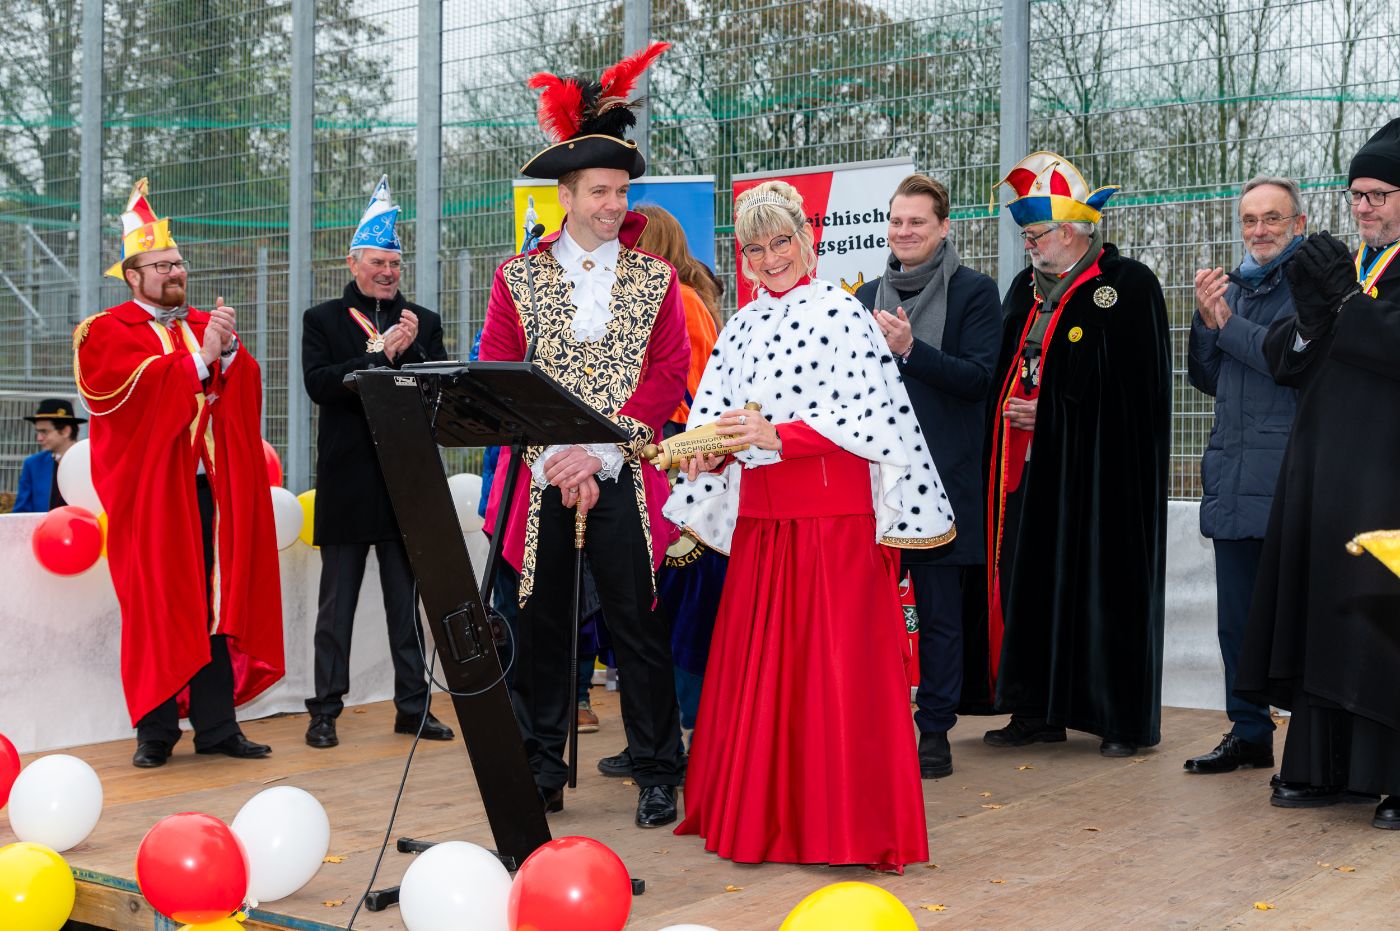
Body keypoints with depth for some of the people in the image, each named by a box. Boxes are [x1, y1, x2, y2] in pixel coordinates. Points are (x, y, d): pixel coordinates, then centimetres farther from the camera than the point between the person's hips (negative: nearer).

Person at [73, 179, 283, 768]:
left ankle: (216, 725, 6)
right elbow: (133, 392, -14)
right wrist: (198, 360, -14)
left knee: (217, 603, 2)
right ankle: (155, 731, 2)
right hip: (151, 490, -4)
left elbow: (246, 391, 9)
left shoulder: (205, 325, 20)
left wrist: (230, 353, -10)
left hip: (210, 486, 5)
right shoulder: (106, 332, 3)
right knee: (158, 605, -4)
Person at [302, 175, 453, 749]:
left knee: (406, 603, 8)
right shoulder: (322, 320, 5)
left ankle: (413, 706, 15)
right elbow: (319, 384, -11)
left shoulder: (423, 323, 11)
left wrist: (412, 350, -13)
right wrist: (382, 356, -17)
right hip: (347, 482, -2)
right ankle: (326, 710, 10)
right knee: (337, 604, 4)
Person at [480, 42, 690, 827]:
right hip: (541, 482, 1)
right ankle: (542, 773, 18)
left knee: (640, 630, 1)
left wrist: (599, 448, -12)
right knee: (542, 628, 6)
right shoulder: (521, 278, 7)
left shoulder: (654, 279, 6)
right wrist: (553, 459, -11)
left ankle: (658, 776, 11)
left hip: (623, 481, -1)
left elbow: (668, 379, -2)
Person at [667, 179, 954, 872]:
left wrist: (776, 436, -19)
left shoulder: (841, 313, -4)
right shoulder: (741, 326, 14)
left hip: (834, 516, -6)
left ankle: (848, 826, 3)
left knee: (837, 664, -5)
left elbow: (873, 415, -13)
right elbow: (716, 413, 13)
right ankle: (759, 816, 18)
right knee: (757, 664, 7)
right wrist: (710, 450, -9)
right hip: (760, 518, 6)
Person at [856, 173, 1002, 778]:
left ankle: (934, 730, 12)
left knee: (939, 611, 3)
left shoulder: (976, 293, -1)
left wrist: (909, 349, -20)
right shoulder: (868, 296, 14)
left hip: (941, 476, -4)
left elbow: (977, 376, -11)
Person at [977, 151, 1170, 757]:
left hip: (1100, 472, -6)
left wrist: (1048, 413, -12)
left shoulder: (1128, 285, -7)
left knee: (1106, 585, -2)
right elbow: (1006, 371, 21)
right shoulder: (1026, 289, 15)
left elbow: (1135, 387, -12)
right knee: (1031, 581, 5)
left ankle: (1125, 719, 8)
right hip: (1032, 469, 7)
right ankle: (1037, 711, 14)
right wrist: (1012, 410, 1)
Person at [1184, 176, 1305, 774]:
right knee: (1237, 618, 11)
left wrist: (1227, 323, -8)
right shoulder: (1232, 287, 18)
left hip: (1290, 478, -7)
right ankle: (1249, 735, 22)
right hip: (1232, 477, 7)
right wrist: (1207, 320, 2)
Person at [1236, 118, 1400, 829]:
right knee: (1320, 615, 7)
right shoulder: (1336, 265, 16)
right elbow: (1285, 362, 9)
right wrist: (1311, 312, -9)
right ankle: (1322, 769, 15)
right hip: (1322, 469, 6)